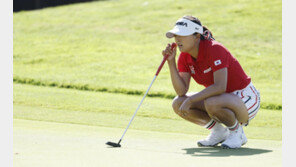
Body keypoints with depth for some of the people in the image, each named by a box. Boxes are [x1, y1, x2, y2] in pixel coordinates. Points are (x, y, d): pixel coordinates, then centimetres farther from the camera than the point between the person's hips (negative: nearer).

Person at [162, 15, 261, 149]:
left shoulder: (214, 49, -24)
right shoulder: (185, 57, -1)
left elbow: (220, 87, -34)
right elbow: (181, 91, -11)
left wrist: (191, 100, -34)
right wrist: (171, 62, -19)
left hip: (245, 99, -8)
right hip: (222, 99, 8)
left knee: (212, 103, -39)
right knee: (178, 104, -9)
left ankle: (237, 132, -8)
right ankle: (219, 132, 7)